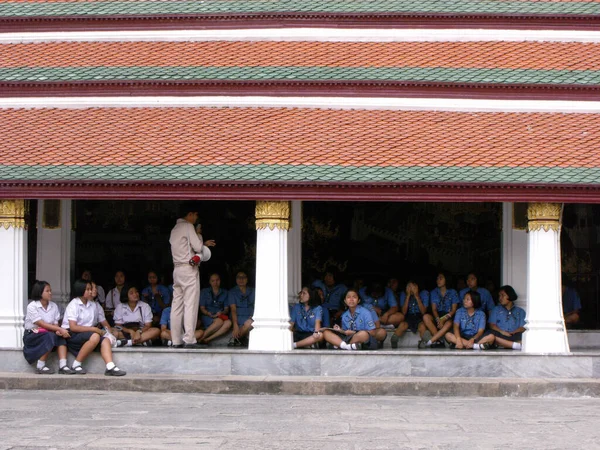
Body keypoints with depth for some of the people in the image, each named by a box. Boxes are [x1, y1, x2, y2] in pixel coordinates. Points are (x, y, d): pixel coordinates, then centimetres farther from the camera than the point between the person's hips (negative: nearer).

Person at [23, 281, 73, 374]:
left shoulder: (54, 306, 4)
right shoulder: (32, 306, -13)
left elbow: (55, 323, -1)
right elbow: (42, 324, -21)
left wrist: (58, 331, -25)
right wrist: (60, 329, -27)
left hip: (47, 334, 5)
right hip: (32, 335, -5)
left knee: (60, 336, -25)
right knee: (50, 336, -33)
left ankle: (63, 366, -32)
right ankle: (40, 367, -26)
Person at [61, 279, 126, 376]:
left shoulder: (95, 305, 11)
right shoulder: (73, 305, -7)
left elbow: (104, 323, 14)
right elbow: (73, 327, -17)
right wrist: (94, 329, -18)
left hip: (88, 333, 6)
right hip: (71, 335, -6)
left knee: (105, 339, -20)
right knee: (95, 337, -31)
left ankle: (110, 367, -39)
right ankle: (76, 365, -22)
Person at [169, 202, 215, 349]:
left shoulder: (175, 229, 20)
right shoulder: (188, 227, -7)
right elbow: (198, 247, -10)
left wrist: (203, 244, 22)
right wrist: (199, 236, 8)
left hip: (177, 269, 9)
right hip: (189, 269, -9)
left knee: (177, 305, 5)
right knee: (190, 304, -10)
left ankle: (176, 340, 4)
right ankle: (189, 339, -15)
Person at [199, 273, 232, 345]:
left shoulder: (224, 293, 16)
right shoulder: (204, 292, 11)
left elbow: (226, 309, 11)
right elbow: (202, 308, 6)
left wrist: (222, 313, -13)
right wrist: (209, 313, -17)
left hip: (220, 316, 2)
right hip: (207, 316, -2)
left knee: (228, 323, -35)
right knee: (219, 321, -37)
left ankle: (207, 339, -39)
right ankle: (201, 338, -31)